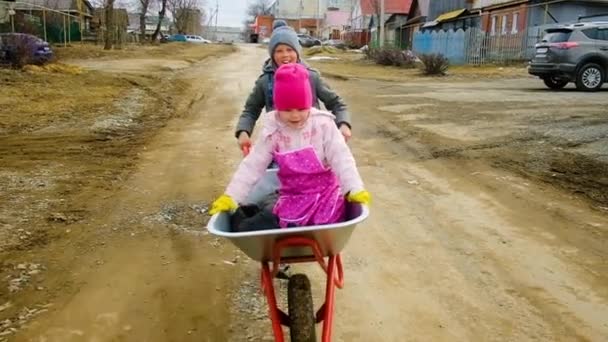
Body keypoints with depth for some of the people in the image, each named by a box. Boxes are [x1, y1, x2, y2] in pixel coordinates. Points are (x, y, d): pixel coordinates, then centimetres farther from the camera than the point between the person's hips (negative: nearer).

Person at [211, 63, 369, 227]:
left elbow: (341, 159, -14)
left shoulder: (323, 125, -11)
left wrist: (355, 189, -24)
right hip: (293, 197, 2)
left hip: (325, 192, -2)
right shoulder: (272, 132, -6)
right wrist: (230, 196, -10)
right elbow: (252, 166, -4)